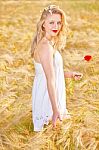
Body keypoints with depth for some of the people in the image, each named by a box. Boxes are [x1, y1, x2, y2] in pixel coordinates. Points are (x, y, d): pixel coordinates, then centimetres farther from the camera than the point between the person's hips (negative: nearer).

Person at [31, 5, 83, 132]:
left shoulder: (44, 43, 3)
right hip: (48, 96, -11)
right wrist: (56, 110, -32)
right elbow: (50, 81, -32)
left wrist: (69, 74, 15)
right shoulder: (46, 47, -28)